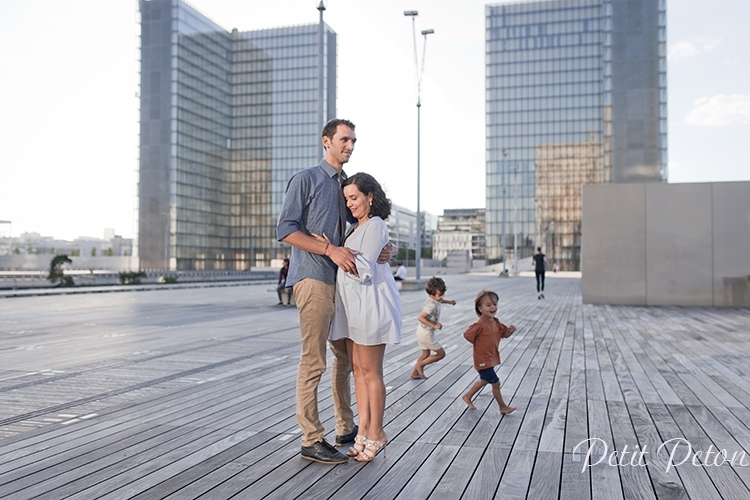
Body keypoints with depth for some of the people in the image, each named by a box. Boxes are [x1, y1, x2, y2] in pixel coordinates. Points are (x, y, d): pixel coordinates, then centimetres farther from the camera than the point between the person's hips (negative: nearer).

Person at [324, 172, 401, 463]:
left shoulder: (375, 226, -10)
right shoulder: (356, 227, 18)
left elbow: (364, 270, -17)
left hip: (370, 304, -9)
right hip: (353, 305, 9)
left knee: (370, 371, -3)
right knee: (358, 369, 9)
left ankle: (376, 435, 7)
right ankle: (364, 431, 16)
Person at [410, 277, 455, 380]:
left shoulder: (433, 299, 1)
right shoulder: (432, 305, -28)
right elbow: (421, 317, -35)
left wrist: (449, 301, 23)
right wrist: (434, 325, -32)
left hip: (422, 331, 9)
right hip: (426, 333, -9)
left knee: (426, 354, 24)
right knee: (441, 353, 2)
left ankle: (415, 373, 31)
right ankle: (419, 364, 6)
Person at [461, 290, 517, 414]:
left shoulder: (496, 322, 0)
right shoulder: (480, 324, -26)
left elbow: (504, 334, 8)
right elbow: (467, 335, -24)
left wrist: (510, 330, -15)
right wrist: (479, 343, -13)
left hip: (491, 358, 9)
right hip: (483, 360, -9)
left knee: (484, 380, 25)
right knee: (496, 383, 1)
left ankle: (467, 396, 42)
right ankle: (503, 407, 17)